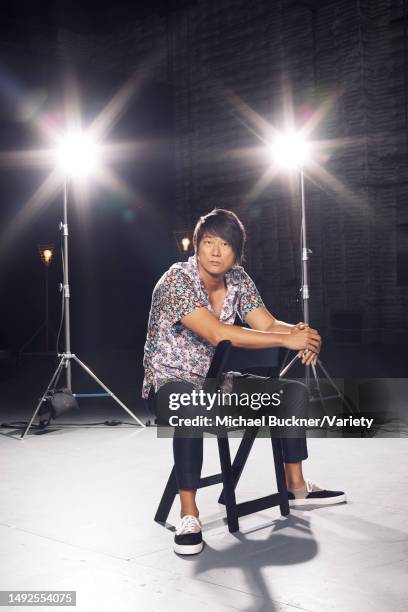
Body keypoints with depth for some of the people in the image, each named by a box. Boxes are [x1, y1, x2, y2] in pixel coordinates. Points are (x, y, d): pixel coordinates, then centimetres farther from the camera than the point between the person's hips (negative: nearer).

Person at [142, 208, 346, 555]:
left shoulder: (237, 279, 0)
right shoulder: (177, 280, -22)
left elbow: (268, 324, -3)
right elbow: (218, 334, -33)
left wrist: (302, 333, -27)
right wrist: (288, 340, -33)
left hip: (214, 379, 7)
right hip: (170, 382, -7)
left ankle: (295, 486, 12)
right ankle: (189, 515, -29)